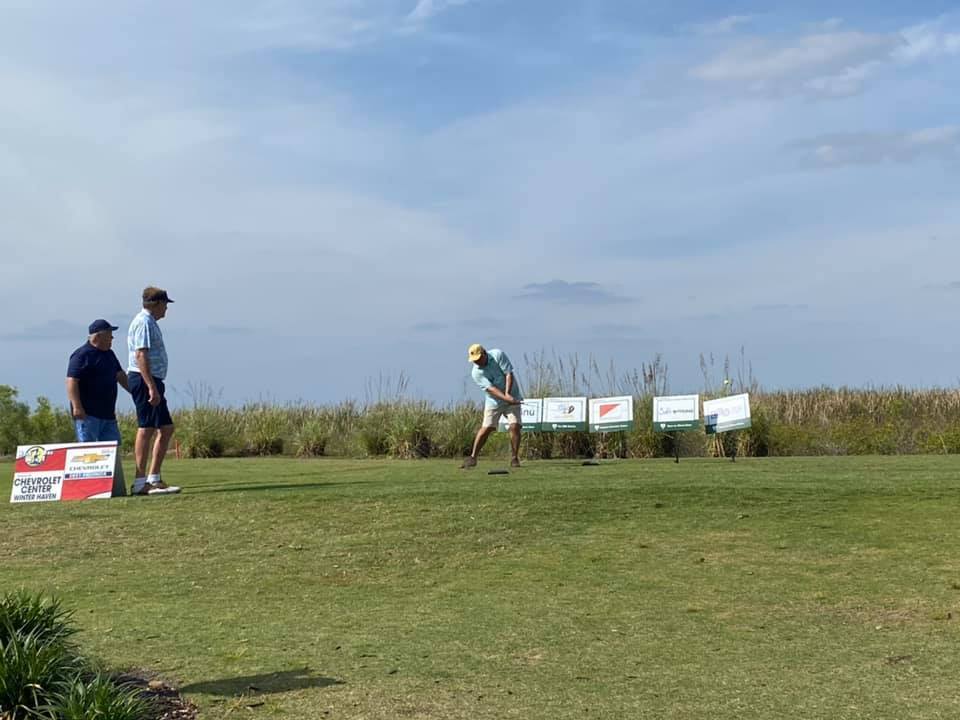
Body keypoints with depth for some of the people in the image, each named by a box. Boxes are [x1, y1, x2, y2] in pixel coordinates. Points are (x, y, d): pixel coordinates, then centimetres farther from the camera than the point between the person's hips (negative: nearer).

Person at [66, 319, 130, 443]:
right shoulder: (82, 355, -11)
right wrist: (77, 407, -24)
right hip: (87, 414, -9)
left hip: (108, 413, 9)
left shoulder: (109, 354, 17)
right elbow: (71, 381, -17)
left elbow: (120, 376, 25)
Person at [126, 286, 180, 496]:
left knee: (166, 428, 11)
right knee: (146, 428, -10)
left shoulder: (149, 323, 20)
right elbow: (141, 356, -20)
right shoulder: (144, 322, -11)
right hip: (145, 380, -11)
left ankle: (153, 479, 14)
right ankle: (141, 482, -9)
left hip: (152, 381, 11)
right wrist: (152, 387, -26)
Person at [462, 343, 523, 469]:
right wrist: (506, 398, -38)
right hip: (494, 401, 0)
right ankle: (473, 457, 7)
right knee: (486, 428, -5)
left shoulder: (498, 355, -14)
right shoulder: (476, 372, -14)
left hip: (512, 396, 0)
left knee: (515, 426, -12)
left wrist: (508, 394, -29)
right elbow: (490, 388, -24)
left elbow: (509, 374, -17)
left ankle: (514, 458, -2)